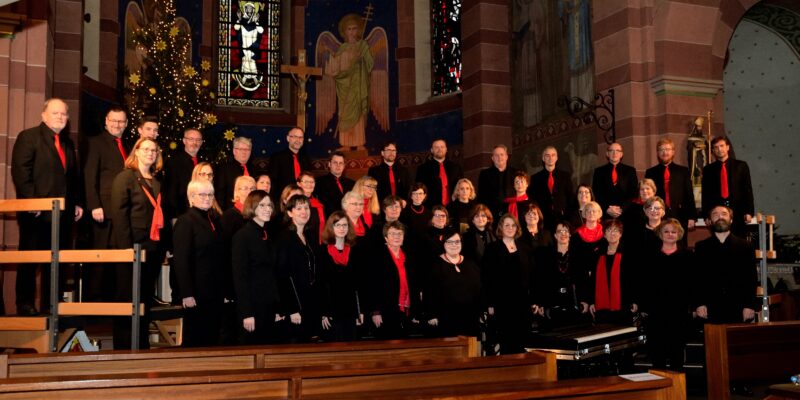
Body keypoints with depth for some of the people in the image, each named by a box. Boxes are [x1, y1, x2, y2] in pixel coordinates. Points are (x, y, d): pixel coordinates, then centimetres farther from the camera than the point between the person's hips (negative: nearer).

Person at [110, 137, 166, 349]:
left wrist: (164, 245, 5)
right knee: (128, 298, 0)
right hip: (133, 247, -6)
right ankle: (123, 346, 8)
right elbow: (119, 213, -11)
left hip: (154, 247, 6)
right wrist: (126, 247, -19)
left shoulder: (156, 182, 17)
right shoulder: (125, 177, -3)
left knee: (146, 297, 11)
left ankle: (142, 344, 19)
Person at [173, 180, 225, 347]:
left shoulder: (215, 220, 14)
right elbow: (181, 260, -13)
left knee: (212, 339, 10)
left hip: (215, 292, 7)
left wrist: (226, 288, 11)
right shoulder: (185, 222, -7)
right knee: (194, 340, 3)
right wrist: (187, 294, -18)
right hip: (197, 293, -7)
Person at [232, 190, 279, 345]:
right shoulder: (242, 235, -9)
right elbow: (239, 276, -14)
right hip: (253, 305, -7)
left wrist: (278, 308, 9)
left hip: (270, 306, 7)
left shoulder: (269, 236, 13)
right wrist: (246, 313, -18)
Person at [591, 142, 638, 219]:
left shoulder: (630, 170, 11)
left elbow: (634, 194, 5)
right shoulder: (599, 171, 10)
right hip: (605, 214, 0)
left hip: (625, 213, 0)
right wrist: (607, 209, -9)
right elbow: (596, 194, 5)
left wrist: (621, 209, -8)